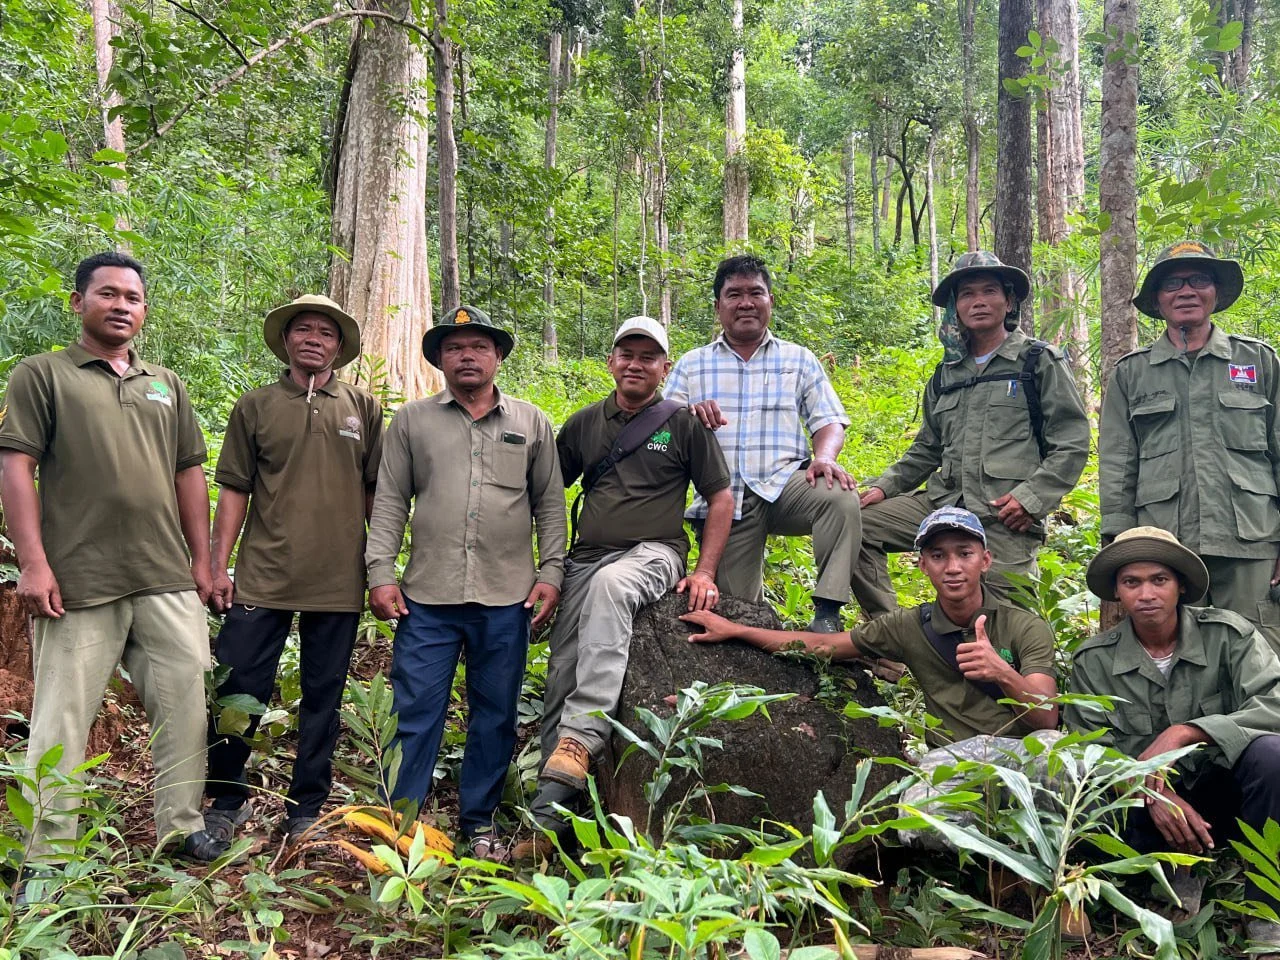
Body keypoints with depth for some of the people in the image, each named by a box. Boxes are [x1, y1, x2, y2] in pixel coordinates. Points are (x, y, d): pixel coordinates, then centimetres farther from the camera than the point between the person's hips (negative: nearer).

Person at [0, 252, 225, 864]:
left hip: (168, 582, 4)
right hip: (79, 581, -4)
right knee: (64, 718, 2)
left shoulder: (167, 385, 17)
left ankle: (182, 826, 19)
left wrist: (202, 560, 12)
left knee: (184, 704, 6)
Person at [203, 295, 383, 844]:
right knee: (239, 691, 0)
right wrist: (217, 566, 0)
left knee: (322, 699, 9)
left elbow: (376, 491, 10)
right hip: (262, 578, -1)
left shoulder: (363, 408, 9)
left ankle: (306, 809, 22)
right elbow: (234, 490, 6)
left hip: (339, 583, 1)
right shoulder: (256, 407, 7)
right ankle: (226, 802, 20)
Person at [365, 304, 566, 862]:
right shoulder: (412, 421, 8)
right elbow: (389, 503, 6)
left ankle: (479, 822, 24)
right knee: (415, 713, 0)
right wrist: (380, 574, -3)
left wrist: (551, 573, 1)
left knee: (495, 716, 9)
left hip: (507, 599, 1)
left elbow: (550, 506, 10)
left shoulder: (532, 424, 10)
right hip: (428, 596, -1)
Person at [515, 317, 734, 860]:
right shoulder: (584, 424, 16)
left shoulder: (683, 423, 8)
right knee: (561, 676, -8)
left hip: (653, 553, -4)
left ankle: (581, 738, -44)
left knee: (609, 584, -38)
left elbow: (721, 497, 7)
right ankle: (548, 819, -3)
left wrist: (705, 572, -4)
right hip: (586, 558, 4)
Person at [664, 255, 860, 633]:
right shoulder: (691, 365, 15)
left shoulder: (799, 359, 15)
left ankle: (828, 612, -26)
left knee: (841, 497, -33)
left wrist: (824, 457, -14)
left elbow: (828, 421, 9)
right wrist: (687, 417, -16)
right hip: (722, 499, 1)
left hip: (785, 484, 0)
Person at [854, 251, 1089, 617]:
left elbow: (1072, 444, -1)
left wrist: (1031, 497, -13)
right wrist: (884, 486, 10)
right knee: (859, 523, -13)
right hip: (943, 504, 5)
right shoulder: (946, 374, 20)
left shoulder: (1040, 362, 5)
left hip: (1006, 519, -5)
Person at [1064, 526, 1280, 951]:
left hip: (1224, 787, 0)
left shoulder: (1229, 634, -8)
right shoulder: (1094, 661, -5)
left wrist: (1183, 734, -33)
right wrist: (1152, 792, -26)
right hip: (1146, 803, 1)